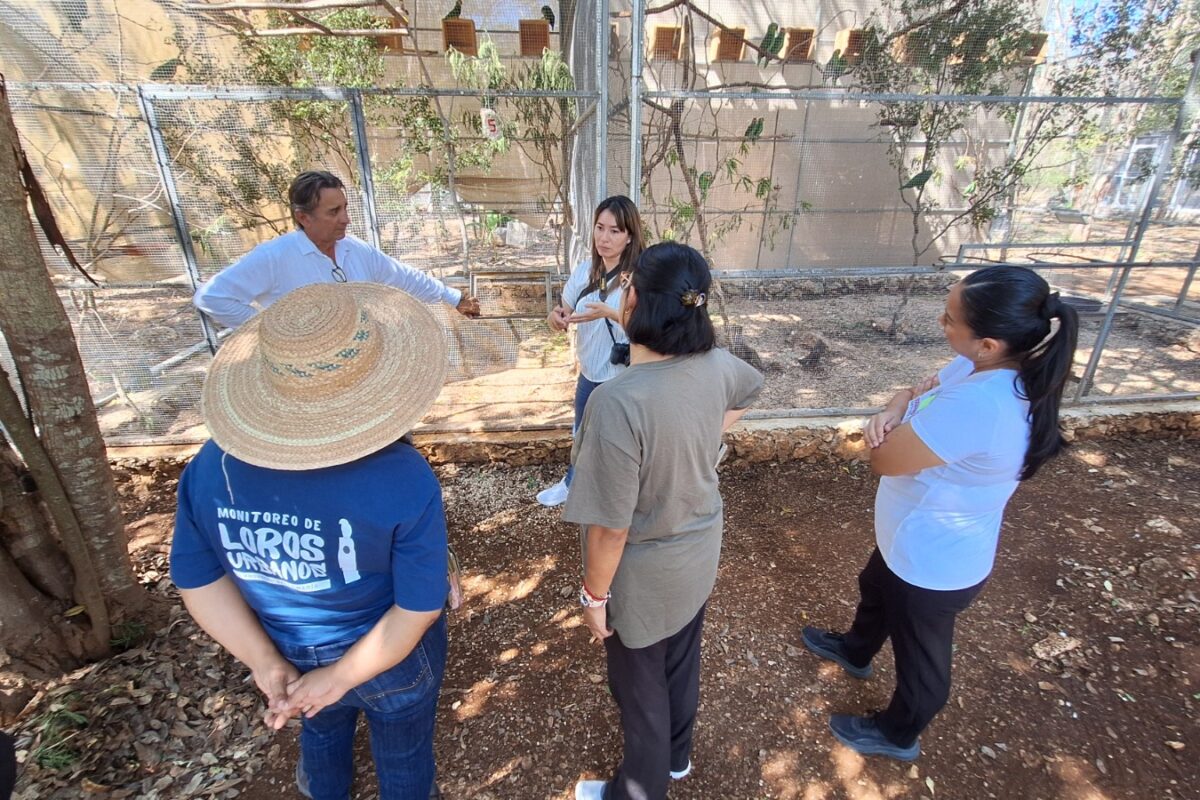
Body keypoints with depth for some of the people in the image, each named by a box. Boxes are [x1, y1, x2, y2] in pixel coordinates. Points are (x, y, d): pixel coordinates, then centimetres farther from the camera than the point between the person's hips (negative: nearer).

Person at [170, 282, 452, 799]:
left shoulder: (212, 467, -22)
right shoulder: (404, 480, -34)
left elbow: (198, 578, -11)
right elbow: (419, 607, -26)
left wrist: (266, 663, -9)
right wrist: (340, 676, -14)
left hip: (293, 657, 4)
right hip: (396, 659, -4)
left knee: (322, 726, 38)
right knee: (403, 753, 28)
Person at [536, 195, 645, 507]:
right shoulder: (585, 270, -2)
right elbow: (564, 315, 4)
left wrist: (610, 313, -33)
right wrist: (555, 317, -19)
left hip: (625, 379, -6)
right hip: (589, 372, 6)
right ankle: (572, 484, 54)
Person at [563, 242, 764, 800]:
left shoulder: (617, 401, -36)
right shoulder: (716, 365, -13)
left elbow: (610, 526, -28)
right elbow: (751, 388, 12)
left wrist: (595, 594, -11)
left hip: (645, 573, -6)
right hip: (699, 552, 7)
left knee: (640, 685, 21)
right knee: (682, 662, 31)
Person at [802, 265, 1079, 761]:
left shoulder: (976, 405, -41)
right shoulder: (985, 367, -12)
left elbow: (883, 459, -32)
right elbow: (916, 392, 1)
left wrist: (885, 424, -13)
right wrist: (894, 412, -21)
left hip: (932, 565, -9)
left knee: (919, 656, 20)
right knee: (875, 588, 34)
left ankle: (898, 735, 50)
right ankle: (855, 651, 65)